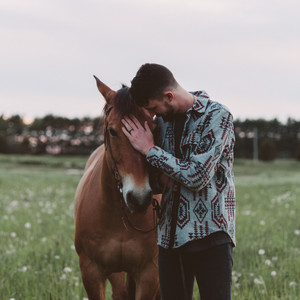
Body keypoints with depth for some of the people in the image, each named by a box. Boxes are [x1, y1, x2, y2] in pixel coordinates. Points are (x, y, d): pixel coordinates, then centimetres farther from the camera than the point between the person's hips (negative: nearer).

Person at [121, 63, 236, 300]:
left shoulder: (217, 116, -9)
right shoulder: (163, 119, 10)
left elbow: (197, 176, -17)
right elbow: (153, 178, 17)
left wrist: (150, 150, -11)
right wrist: (160, 178, -8)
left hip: (211, 235, -6)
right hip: (170, 235, 6)